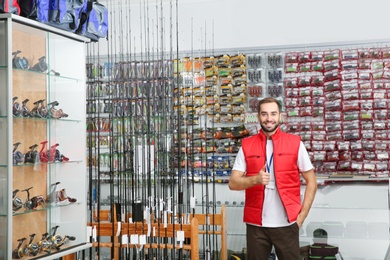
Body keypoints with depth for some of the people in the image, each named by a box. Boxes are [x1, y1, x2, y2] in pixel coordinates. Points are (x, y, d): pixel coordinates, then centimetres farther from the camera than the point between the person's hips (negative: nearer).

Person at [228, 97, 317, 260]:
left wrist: (301, 216, -3)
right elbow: (233, 183, 0)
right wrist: (255, 179, -19)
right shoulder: (246, 145, 4)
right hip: (256, 224, 1)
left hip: (286, 223, -1)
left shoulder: (295, 143, 1)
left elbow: (311, 182, 4)